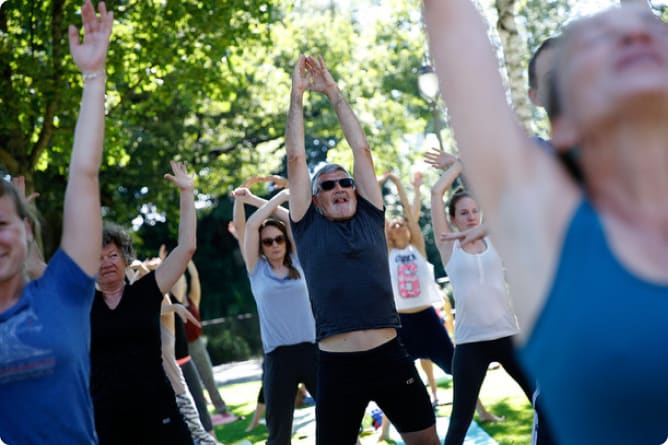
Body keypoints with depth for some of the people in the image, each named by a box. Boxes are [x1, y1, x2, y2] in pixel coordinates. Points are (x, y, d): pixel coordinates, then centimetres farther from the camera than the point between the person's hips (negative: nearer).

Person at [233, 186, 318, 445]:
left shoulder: (296, 262, 9)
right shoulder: (257, 270, 6)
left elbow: (293, 219, 3)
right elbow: (251, 225, -3)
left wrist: (256, 200, 6)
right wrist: (278, 197, 4)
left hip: (311, 348, 1)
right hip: (278, 356, -1)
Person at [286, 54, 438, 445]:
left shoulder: (370, 218, 11)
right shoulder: (308, 227, 7)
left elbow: (362, 150, 10)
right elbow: (296, 158, 4)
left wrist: (334, 93, 12)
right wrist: (298, 93, 7)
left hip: (390, 355, 2)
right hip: (337, 364, -2)